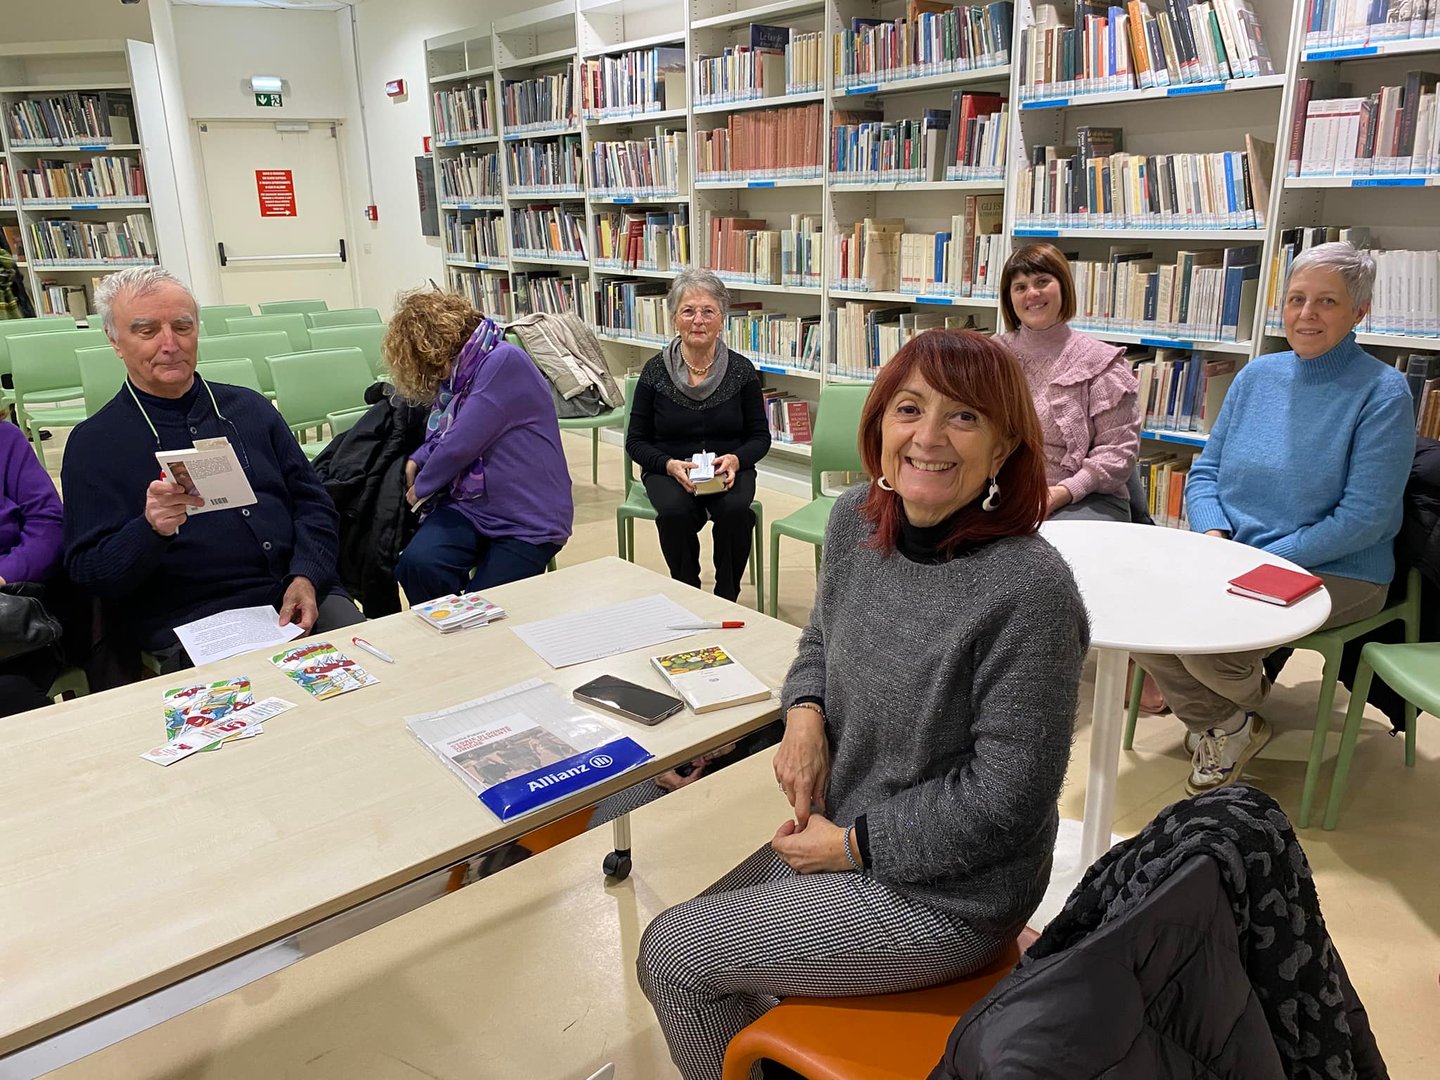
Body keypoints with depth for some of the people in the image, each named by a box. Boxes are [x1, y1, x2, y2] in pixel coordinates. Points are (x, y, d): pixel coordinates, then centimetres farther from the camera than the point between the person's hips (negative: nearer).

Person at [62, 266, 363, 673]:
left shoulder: (250, 407, 16)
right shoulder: (93, 443, 5)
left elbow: (312, 502, 13)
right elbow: (86, 572, 1)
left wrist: (306, 577, -5)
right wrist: (150, 529, -20)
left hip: (300, 593, 4)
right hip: (191, 621, -3)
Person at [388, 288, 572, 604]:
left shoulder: (504, 361, -15)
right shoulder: (457, 374, 11)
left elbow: (460, 444, -18)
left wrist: (421, 487, -1)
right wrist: (416, 461, 6)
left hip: (527, 518, -6)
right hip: (469, 506, 6)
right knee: (416, 566, -20)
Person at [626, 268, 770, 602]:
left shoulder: (741, 370, -1)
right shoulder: (656, 371, -3)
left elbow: (760, 436, 5)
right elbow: (636, 441, 1)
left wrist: (735, 459, -16)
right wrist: (670, 465, -17)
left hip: (729, 470, 1)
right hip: (668, 470, 0)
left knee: (735, 509, -31)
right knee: (675, 511, -32)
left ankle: (727, 598, -9)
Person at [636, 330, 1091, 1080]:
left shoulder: (1029, 590, -28)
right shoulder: (856, 521, -7)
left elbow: (1006, 795, -22)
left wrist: (850, 845, -15)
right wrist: (805, 714, -9)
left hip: (942, 895, -7)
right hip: (845, 836, 7)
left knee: (670, 958, -1)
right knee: (680, 942, 15)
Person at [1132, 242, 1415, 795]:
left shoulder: (1382, 392, -8)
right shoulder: (1258, 375, 8)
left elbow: (1364, 517, -15)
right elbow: (1205, 471, 10)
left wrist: (1264, 562, -20)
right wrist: (1213, 535, -10)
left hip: (1333, 572, -5)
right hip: (1228, 556, 6)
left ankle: (1240, 716, 10)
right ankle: (1217, 721, 7)